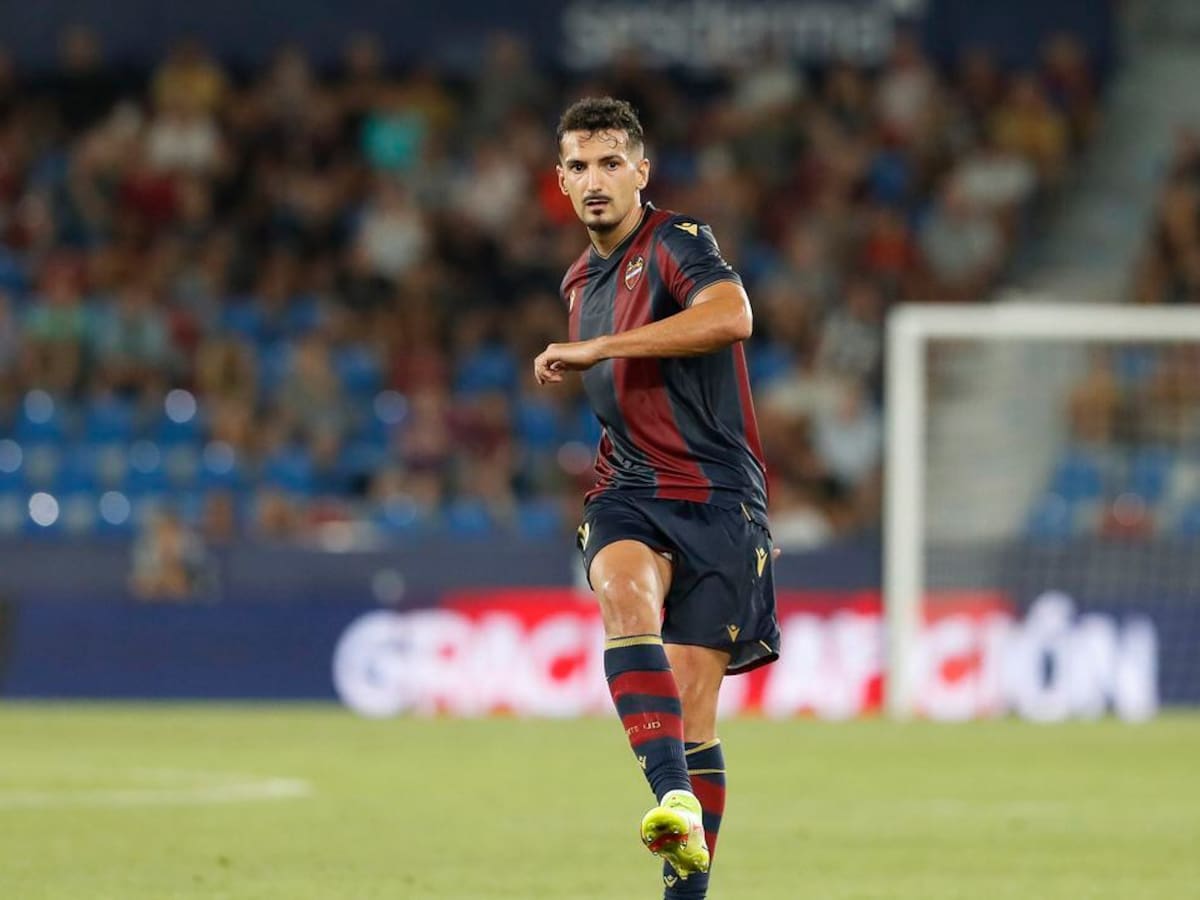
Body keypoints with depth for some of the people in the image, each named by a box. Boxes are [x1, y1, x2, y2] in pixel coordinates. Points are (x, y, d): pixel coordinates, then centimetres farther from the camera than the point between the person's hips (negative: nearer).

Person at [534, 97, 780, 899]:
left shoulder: (678, 242, -6)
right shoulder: (581, 281, 19)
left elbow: (731, 316, -29)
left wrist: (594, 348, -27)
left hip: (718, 499, -5)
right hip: (631, 494, 5)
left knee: (692, 705, -7)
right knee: (624, 593, -31)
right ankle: (675, 801, -46)